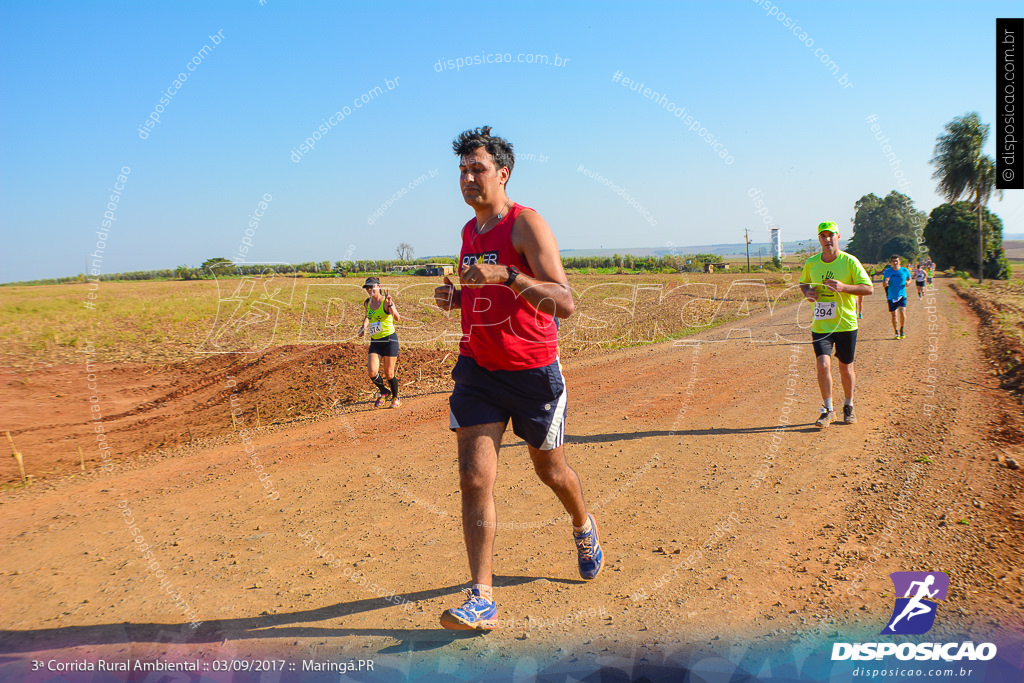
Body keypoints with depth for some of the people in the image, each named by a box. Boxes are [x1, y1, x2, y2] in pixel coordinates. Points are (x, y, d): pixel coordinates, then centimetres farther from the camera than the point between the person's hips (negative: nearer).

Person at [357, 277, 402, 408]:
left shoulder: (386, 301, -12)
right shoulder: (367, 303, 5)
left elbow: (397, 318, -28)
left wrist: (389, 304, -42)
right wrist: (364, 326, 11)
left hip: (389, 339, -5)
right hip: (375, 341, 5)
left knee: (389, 373, 1)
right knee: (371, 371, -10)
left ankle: (395, 397, 27)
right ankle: (384, 392, 19)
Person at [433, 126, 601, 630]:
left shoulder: (526, 225, -13)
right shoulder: (469, 232, 10)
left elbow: (564, 303, -23)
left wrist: (506, 275, -34)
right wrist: (454, 297, 4)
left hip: (532, 370, -5)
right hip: (477, 368, 5)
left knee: (550, 470, 15)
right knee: (474, 479, -8)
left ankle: (584, 527, 47)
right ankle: (481, 598, -4)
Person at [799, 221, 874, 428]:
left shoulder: (850, 261, -6)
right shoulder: (811, 263, 3)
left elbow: (869, 288, -7)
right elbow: (803, 283, 22)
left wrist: (843, 287, -23)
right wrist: (807, 292, -2)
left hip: (846, 324, -1)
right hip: (820, 325, 1)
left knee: (846, 368, 9)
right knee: (823, 364, -13)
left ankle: (848, 406, 31)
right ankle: (828, 410, 1)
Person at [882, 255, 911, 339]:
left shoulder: (905, 271, 1)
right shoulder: (887, 272, 0)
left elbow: (909, 279, 18)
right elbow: (883, 285, 2)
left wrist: (907, 283, -5)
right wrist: (885, 282, -21)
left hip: (902, 295, -1)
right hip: (891, 297, 1)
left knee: (902, 312, -18)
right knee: (894, 315, 5)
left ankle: (901, 330, 2)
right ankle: (896, 333, 21)